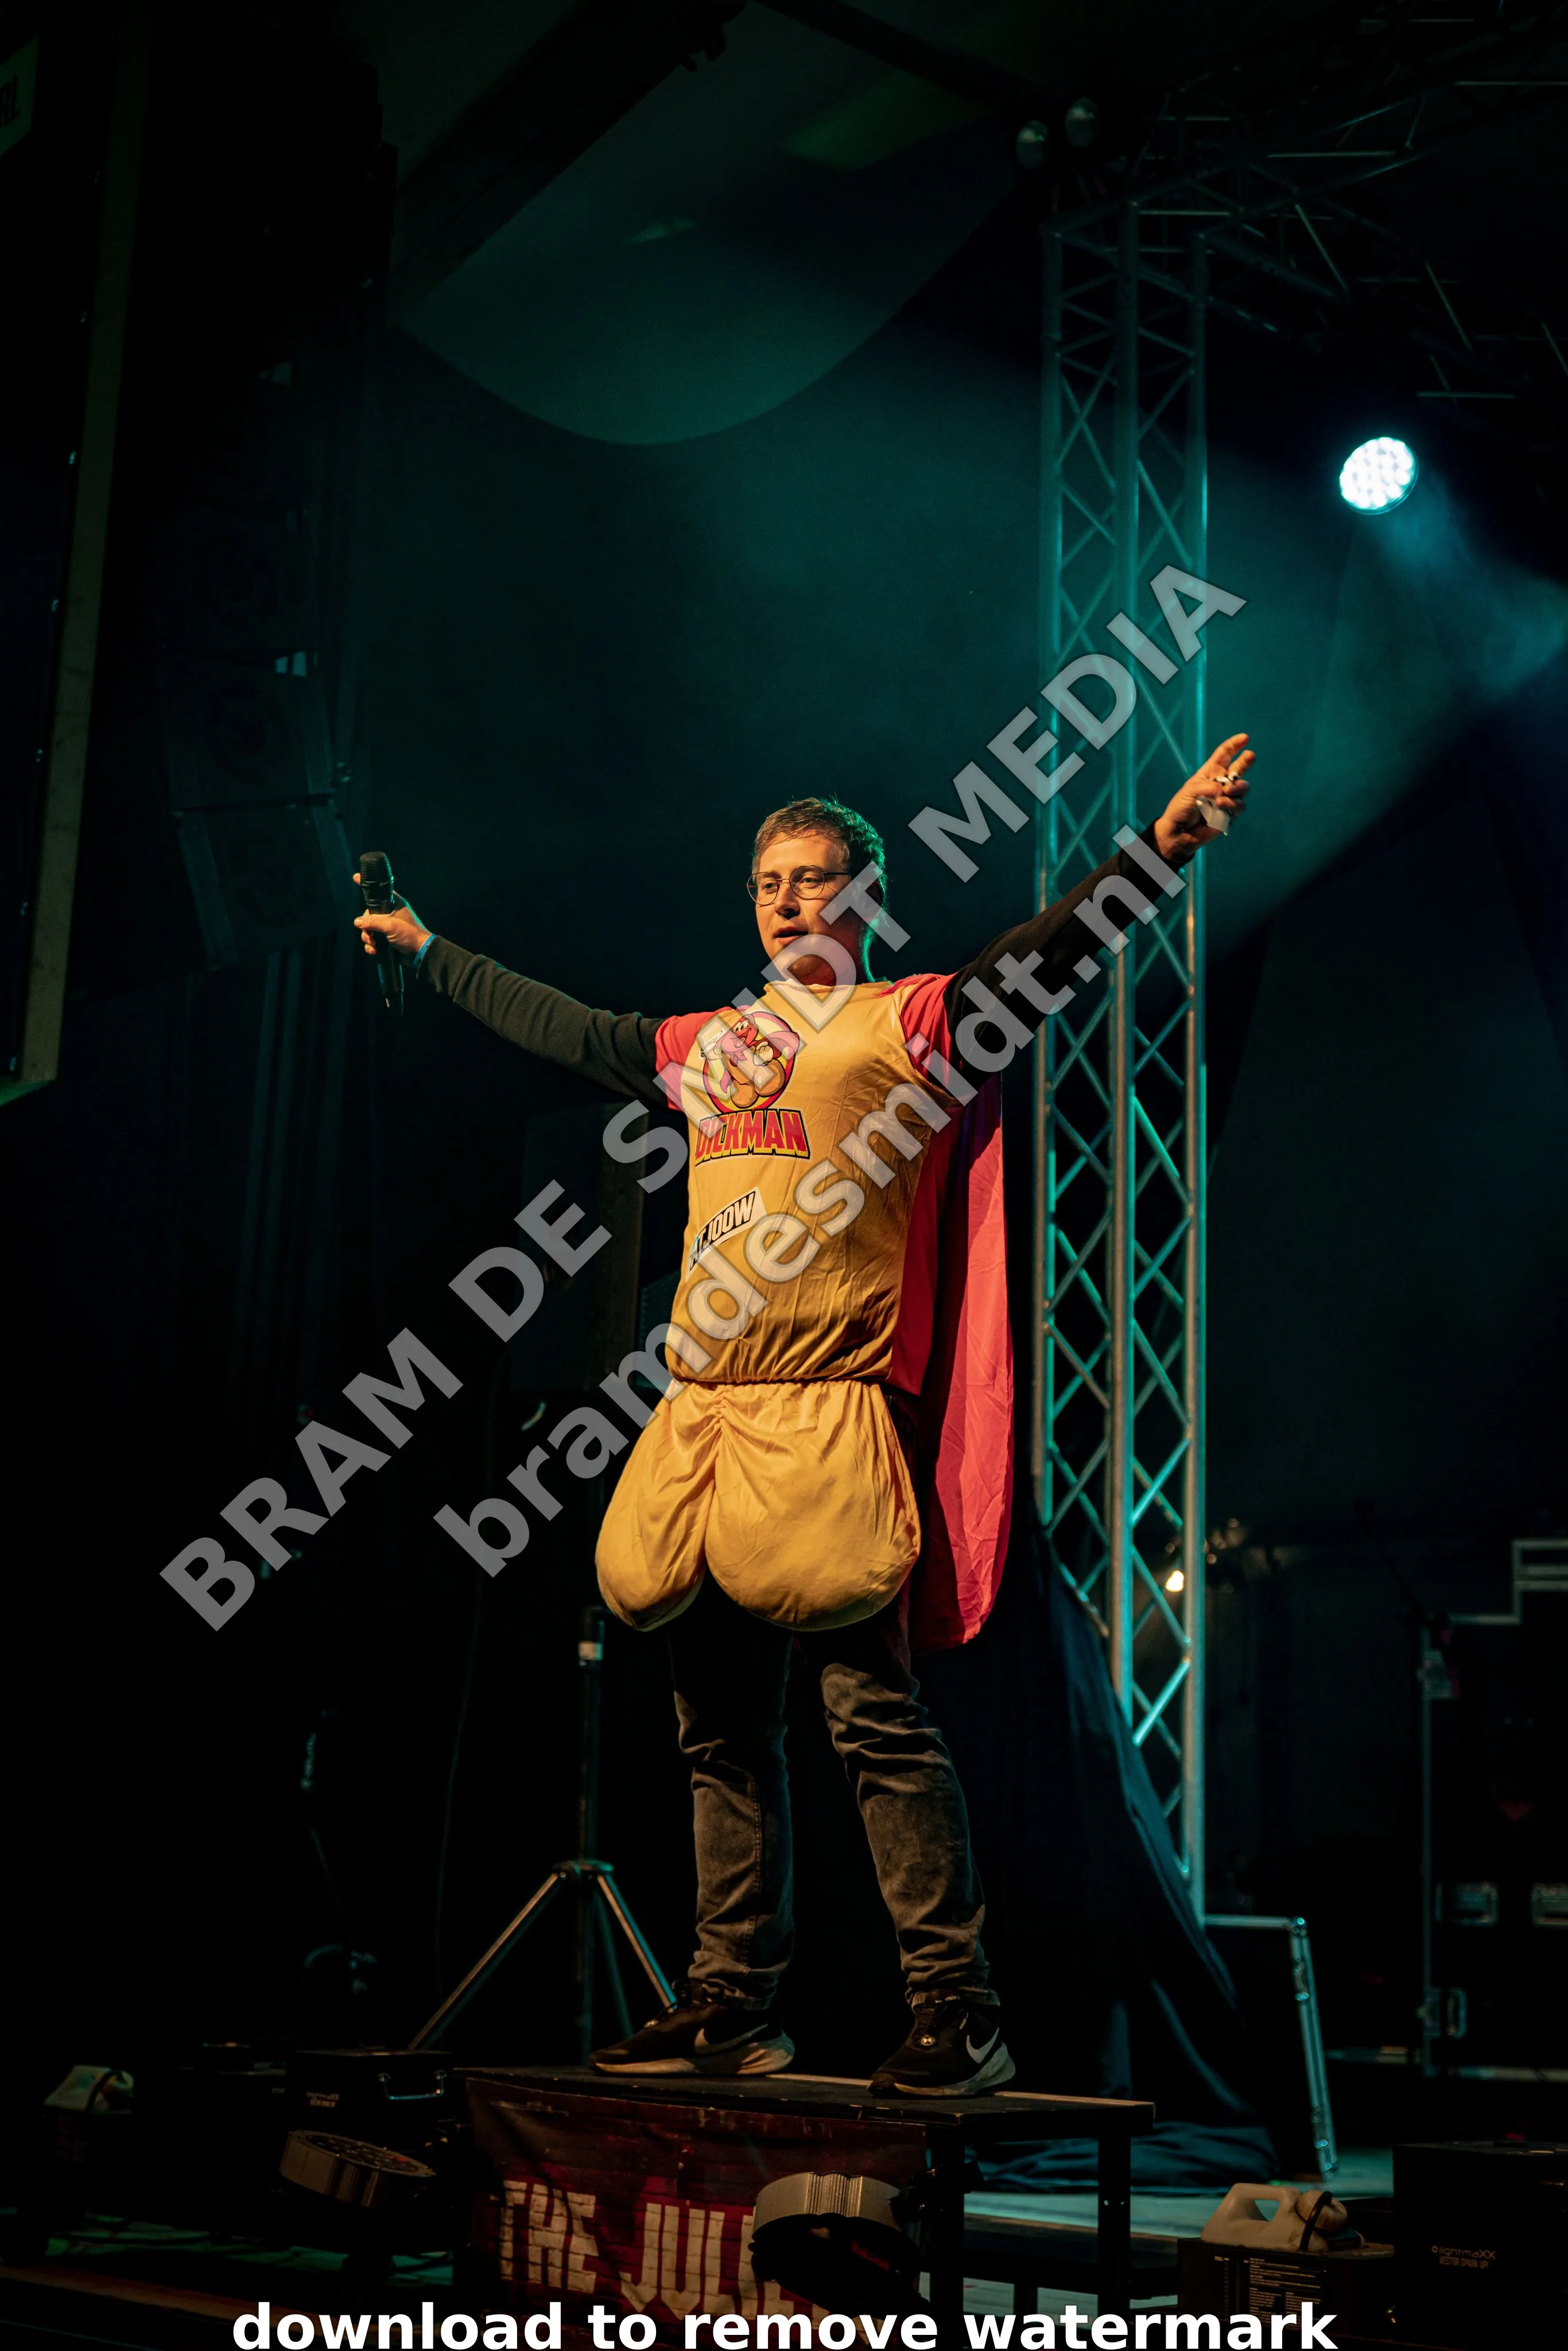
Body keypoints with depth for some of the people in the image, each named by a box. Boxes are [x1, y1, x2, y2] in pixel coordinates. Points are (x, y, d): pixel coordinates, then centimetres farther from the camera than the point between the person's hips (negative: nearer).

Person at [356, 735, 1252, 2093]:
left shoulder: (910, 1022, 4)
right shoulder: (707, 1049, 22)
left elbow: (1046, 955, -10)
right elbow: (560, 1028, 35)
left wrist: (1160, 848, -24)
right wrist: (431, 953, 45)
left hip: (828, 1415, -7)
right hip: (703, 1418, 7)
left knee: (872, 1711, -11)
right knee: (723, 1730, 10)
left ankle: (958, 2014, -5)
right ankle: (733, 2008, 18)